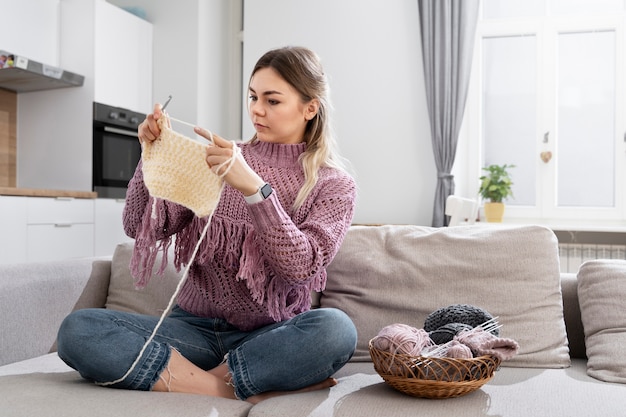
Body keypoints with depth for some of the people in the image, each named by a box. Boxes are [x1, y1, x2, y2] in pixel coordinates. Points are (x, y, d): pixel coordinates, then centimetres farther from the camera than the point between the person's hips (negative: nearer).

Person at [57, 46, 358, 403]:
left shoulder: (335, 185, 0)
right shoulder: (220, 162, 8)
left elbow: (301, 266, -18)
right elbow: (141, 228, 2)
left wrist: (254, 187, -29)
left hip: (270, 337, -2)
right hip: (194, 327, 3)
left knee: (335, 328, -34)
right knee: (77, 329, -21)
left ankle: (202, 379, -16)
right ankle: (244, 391, -20)